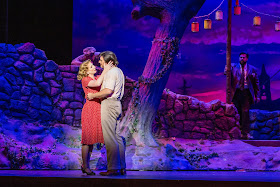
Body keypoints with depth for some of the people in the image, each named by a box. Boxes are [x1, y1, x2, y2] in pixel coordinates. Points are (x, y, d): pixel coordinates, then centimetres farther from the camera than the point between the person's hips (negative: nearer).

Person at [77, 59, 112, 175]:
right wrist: (105, 71, -15)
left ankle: (86, 165, 13)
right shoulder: (85, 80, -6)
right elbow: (97, 84, -23)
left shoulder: (98, 78, 16)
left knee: (92, 139, 7)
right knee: (88, 138, -5)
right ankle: (85, 166, -1)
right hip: (90, 108, -7)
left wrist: (110, 69, -3)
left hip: (97, 110, 7)